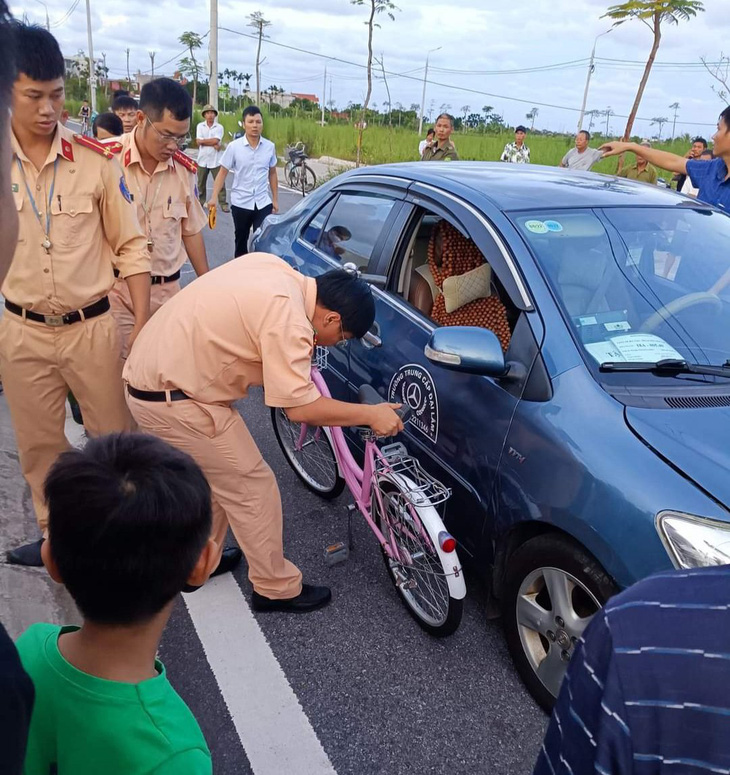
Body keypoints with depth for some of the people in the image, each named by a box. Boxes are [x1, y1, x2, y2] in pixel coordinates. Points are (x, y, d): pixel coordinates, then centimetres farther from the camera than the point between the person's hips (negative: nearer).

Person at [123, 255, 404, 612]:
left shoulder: (272, 265, 3)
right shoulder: (288, 320, -24)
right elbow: (299, 407, -23)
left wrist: (301, 347, 14)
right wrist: (370, 414, -14)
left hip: (148, 375, 10)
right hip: (174, 402, -10)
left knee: (213, 475, 25)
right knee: (253, 488, 3)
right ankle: (276, 589, 19)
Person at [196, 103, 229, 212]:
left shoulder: (219, 127, 1)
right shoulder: (200, 126, 3)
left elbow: (216, 140, -13)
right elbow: (198, 142, -8)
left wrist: (203, 141, -6)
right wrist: (213, 145, -12)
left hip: (216, 160, -2)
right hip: (202, 159, 2)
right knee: (201, 183, 11)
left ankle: (223, 204, 2)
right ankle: (201, 202, 23)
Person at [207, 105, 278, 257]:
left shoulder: (270, 147, 0)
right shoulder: (234, 147, -7)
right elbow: (223, 173, -4)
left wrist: (275, 199, 11)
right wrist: (214, 197, -15)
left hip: (263, 203, 1)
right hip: (240, 203, 0)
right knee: (241, 240, 15)